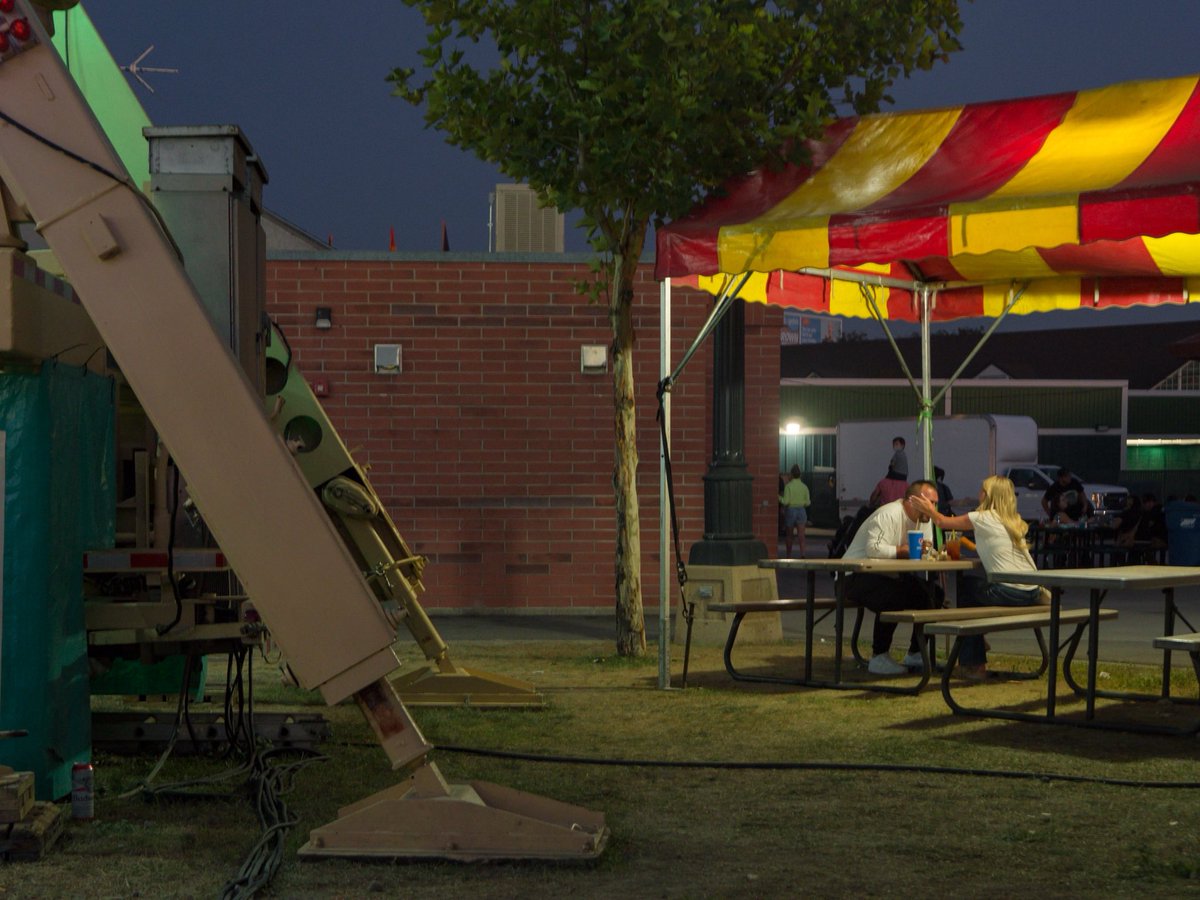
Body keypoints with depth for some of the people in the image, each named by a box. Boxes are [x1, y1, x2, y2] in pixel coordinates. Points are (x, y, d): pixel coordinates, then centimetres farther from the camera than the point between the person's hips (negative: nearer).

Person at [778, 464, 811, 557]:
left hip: (790, 510, -1)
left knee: (789, 535, 14)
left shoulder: (788, 486, -8)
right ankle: (802, 554, -24)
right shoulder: (804, 487, 1)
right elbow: (807, 502, 2)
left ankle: (789, 556, 23)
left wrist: (779, 498, 6)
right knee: (801, 535, -6)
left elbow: (786, 501, -13)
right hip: (801, 511, 1)